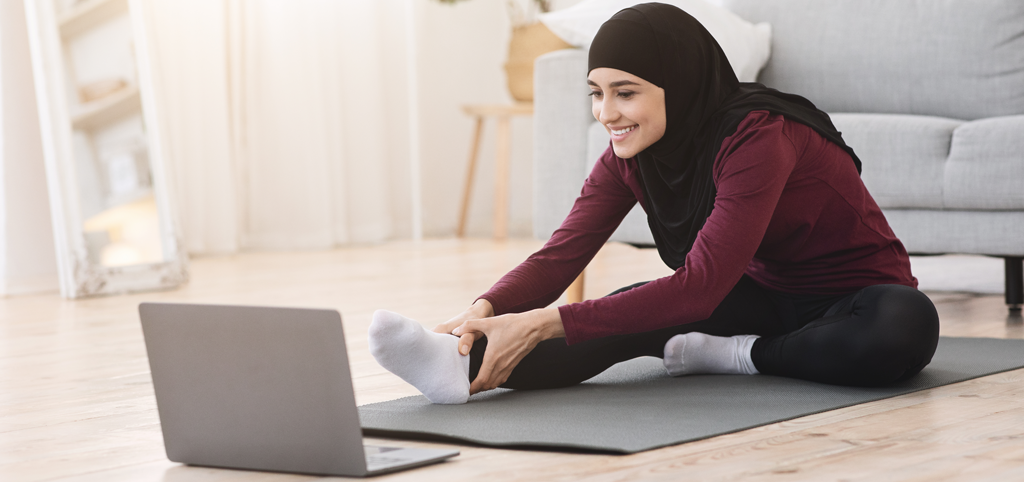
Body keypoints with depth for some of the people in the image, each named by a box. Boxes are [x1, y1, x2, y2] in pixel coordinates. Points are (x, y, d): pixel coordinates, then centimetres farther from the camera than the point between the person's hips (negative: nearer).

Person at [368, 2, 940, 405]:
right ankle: (466, 365, -45)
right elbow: (561, 254, -15)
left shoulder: (757, 139, -30)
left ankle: (732, 355, -24)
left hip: (852, 293, -5)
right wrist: (485, 311, -38)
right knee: (634, 306, -26)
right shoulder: (631, 156, -7)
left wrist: (545, 323, -44)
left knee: (905, 325, -41)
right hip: (764, 291, 5)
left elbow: (700, 286, -37)